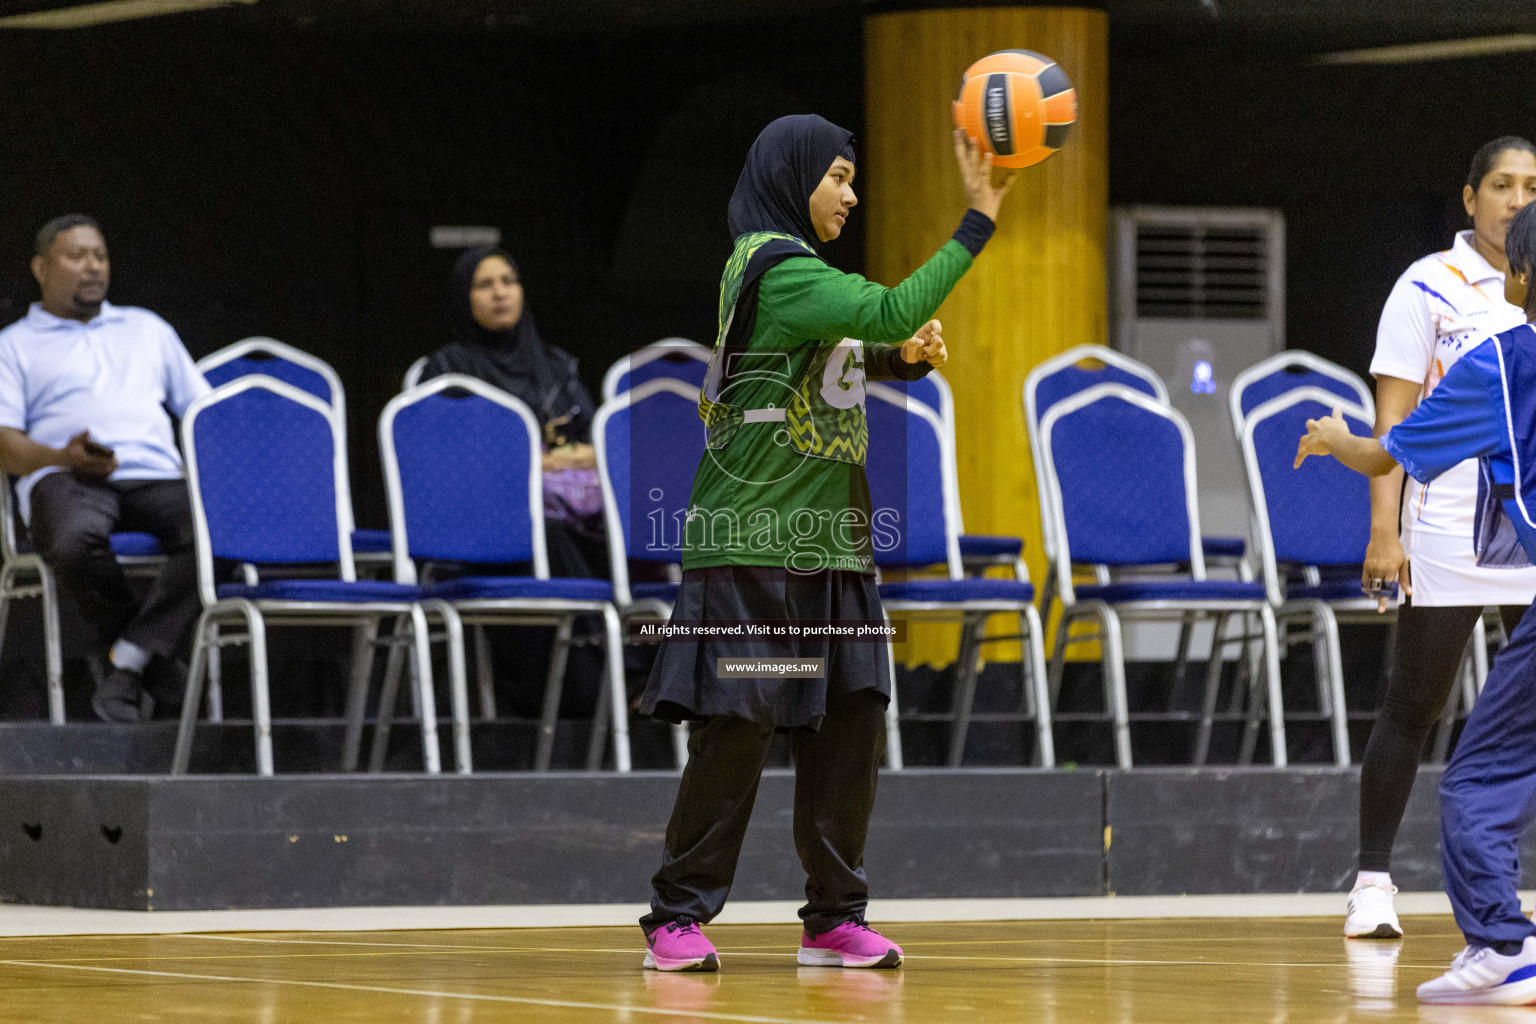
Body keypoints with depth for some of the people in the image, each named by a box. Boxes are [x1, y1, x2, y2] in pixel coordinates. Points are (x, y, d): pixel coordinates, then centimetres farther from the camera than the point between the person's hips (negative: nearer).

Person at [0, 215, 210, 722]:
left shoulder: (146, 328, 30)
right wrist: (63, 457, -17)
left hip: (155, 475, 3)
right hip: (65, 478, -2)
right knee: (74, 542, -41)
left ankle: (128, 657, -30)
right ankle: (155, 652, -16)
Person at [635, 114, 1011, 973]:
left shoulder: (795, 268, 19)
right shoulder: (776, 270, -13)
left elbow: (839, 363, 33)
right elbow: (890, 311, -25)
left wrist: (908, 356, 12)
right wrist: (978, 223, -25)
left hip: (827, 542, 10)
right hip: (755, 542, -10)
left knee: (849, 724, 5)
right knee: (738, 730, -7)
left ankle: (836, 917, 10)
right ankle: (679, 918, -1)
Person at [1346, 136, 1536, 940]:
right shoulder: (1429, 288, -2)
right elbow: (1393, 419, -4)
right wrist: (1384, 532, -12)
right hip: (1448, 536, -4)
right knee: (1411, 709, -1)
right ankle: (1372, 883, 6)